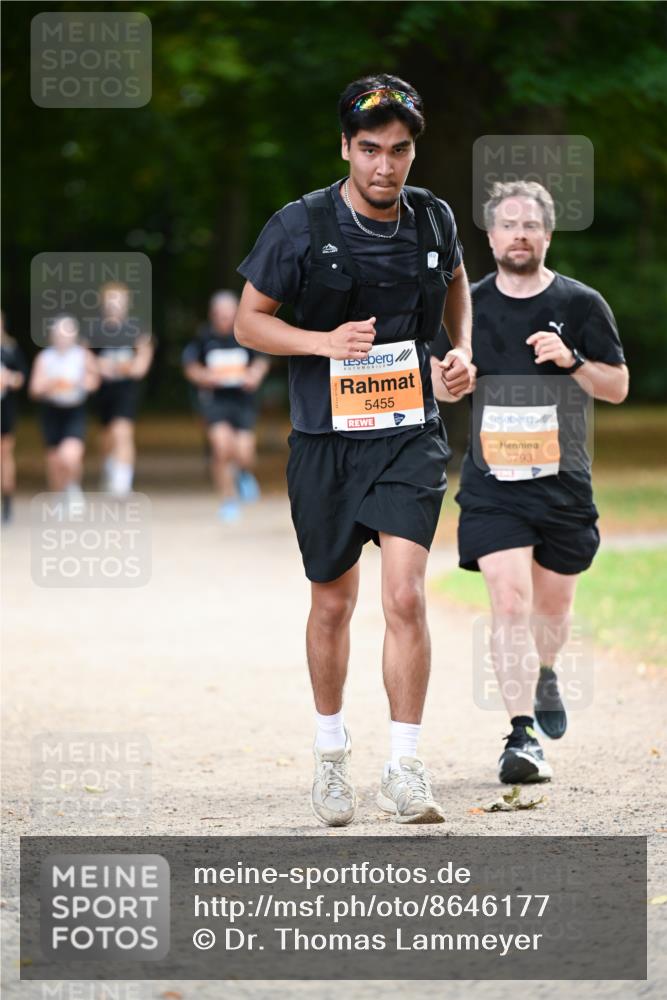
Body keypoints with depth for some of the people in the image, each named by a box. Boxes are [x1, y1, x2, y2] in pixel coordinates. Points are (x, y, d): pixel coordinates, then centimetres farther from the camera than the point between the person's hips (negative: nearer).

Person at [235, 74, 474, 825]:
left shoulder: (432, 219, 1)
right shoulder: (301, 226, -8)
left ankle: (404, 771, -10)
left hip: (410, 434, 1)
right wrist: (324, 342, -17)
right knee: (332, 603, 11)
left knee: (405, 595, -15)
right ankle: (331, 755, 31)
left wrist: (462, 349, 7)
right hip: (325, 438, -1)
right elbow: (248, 321, -1)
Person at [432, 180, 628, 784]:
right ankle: (523, 735, -16)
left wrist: (573, 361, -16)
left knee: (553, 600, 15)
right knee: (509, 599, -15)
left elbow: (618, 387, 3)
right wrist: (456, 374, -10)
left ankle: (544, 676, 48)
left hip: (564, 481, 1)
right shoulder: (468, 306, 3)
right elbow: (441, 385, 14)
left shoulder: (582, 304, 1)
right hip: (492, 484, -1)